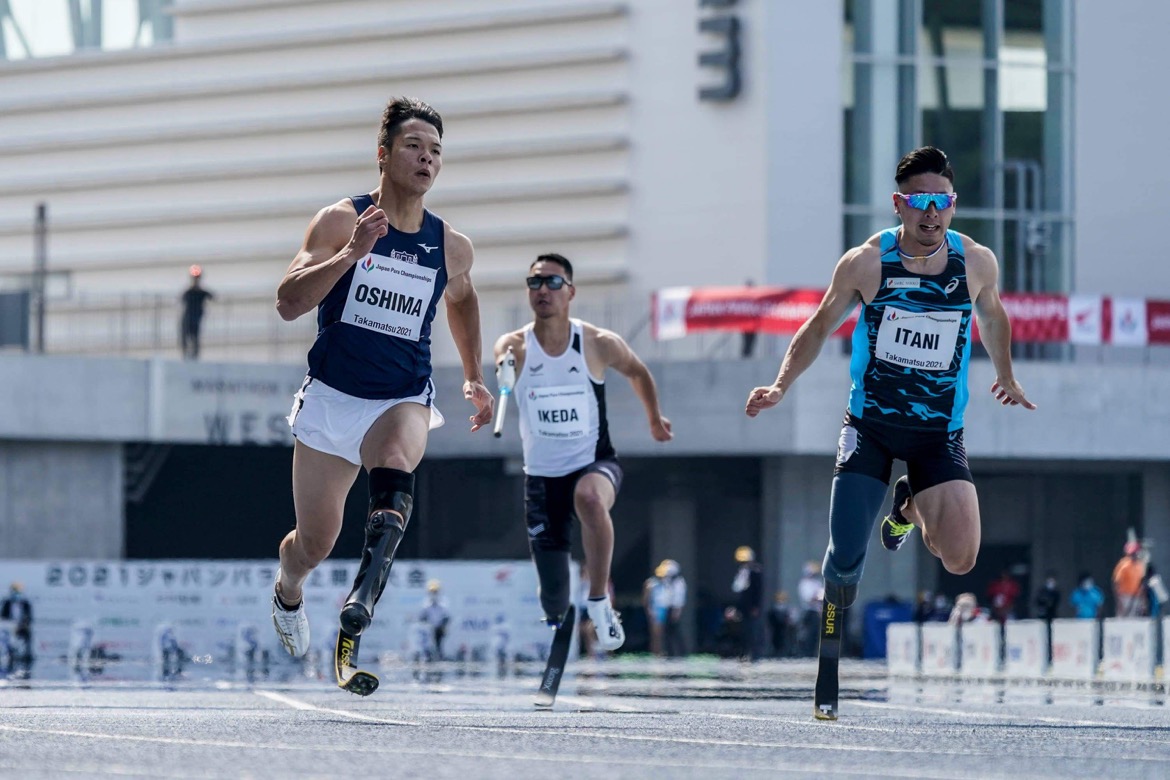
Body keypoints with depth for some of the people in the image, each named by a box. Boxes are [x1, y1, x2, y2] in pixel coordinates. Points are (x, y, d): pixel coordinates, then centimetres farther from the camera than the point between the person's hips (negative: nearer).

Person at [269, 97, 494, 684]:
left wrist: (473, 377, 24)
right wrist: (352, 253, -28)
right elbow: (288, 302, -17)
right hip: (331, 397, -1)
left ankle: (364, 599, -47)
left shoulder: (451, 247, 3)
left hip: (402, 399, 1)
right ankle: (288, 593, 46)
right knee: (314, 543, 10)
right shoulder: (341, 220, -7)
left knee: (395, 474, -36)